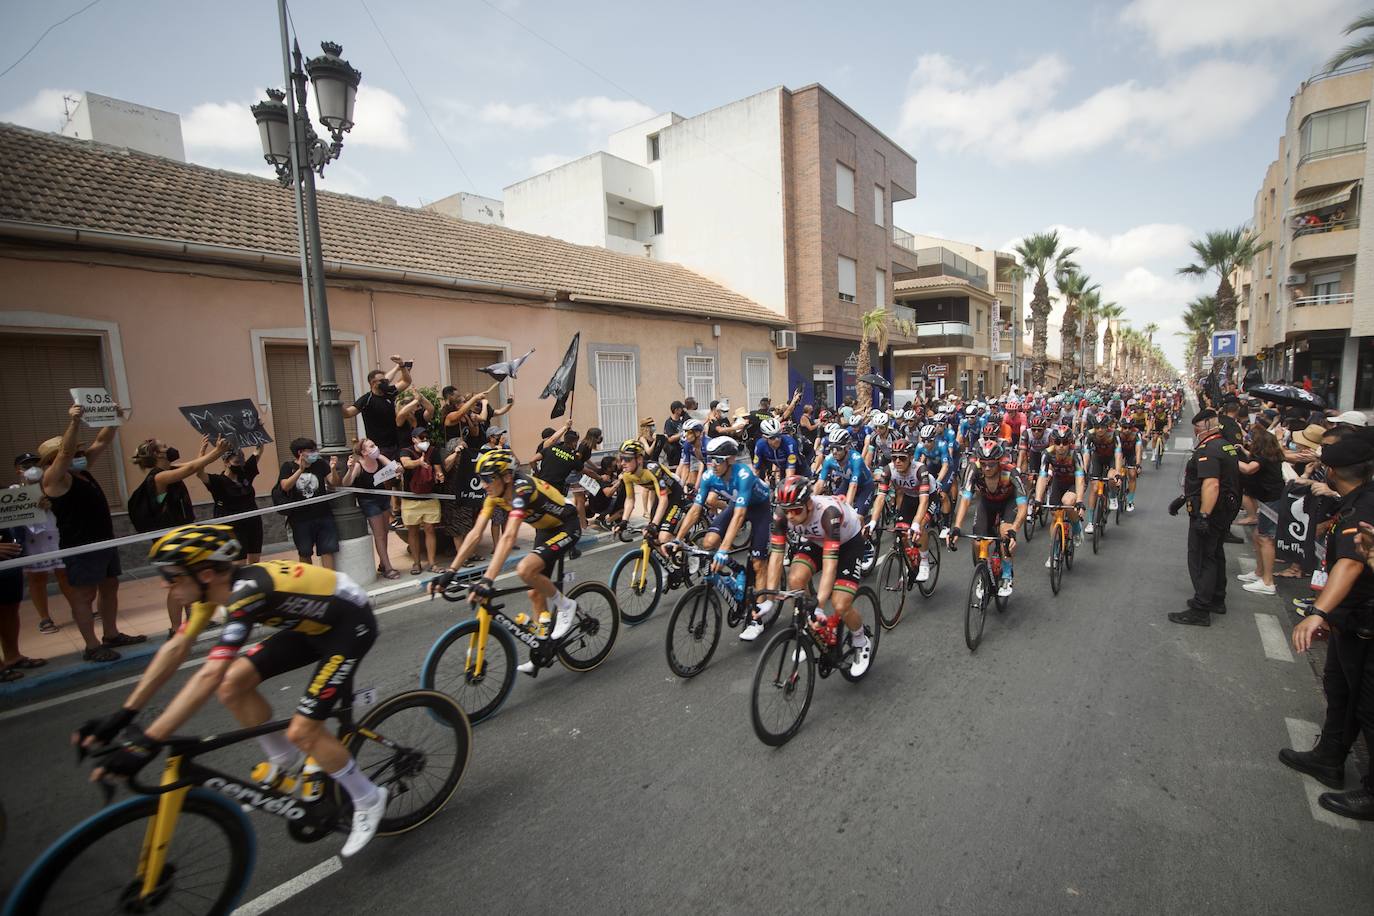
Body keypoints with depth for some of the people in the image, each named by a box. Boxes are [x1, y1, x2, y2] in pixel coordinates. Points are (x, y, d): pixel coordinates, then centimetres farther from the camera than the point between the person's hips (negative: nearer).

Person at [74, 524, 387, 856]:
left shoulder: (247, 590, -32)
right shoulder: (212, 586, -5)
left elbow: (210, 674, -38)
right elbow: (175, 648, 3)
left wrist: (147, 743, -36)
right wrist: (123, 715, 1)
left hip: (351, 625, -9)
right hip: (312, 623, 9)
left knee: (302, 731, -11)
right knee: (233, 685, 1)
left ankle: (368, 801, 11)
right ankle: (285, 759, 24)